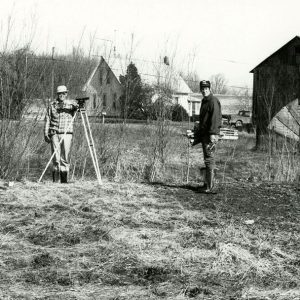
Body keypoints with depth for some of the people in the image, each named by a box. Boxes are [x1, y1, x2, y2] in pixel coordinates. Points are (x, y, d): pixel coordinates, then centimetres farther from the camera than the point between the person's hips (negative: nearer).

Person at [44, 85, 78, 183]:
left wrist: (76, 105, -39)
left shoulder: (71, 103, 8)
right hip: (54, 134, 0)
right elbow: (47, 120, 11)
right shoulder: (52, 105, 10)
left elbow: (75, 106, -15)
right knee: (56, 157, -4)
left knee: (64, 158, -2)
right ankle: (55, 179, 1)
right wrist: (46, 134, 4)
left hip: (66, 134, 0)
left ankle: (64, 180, 4)